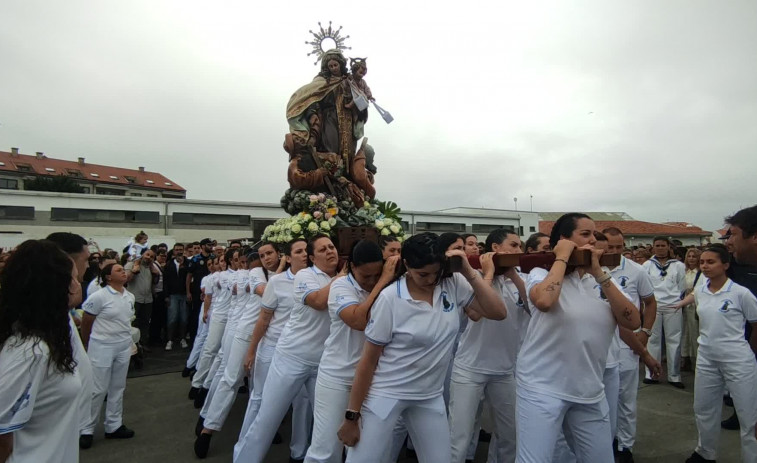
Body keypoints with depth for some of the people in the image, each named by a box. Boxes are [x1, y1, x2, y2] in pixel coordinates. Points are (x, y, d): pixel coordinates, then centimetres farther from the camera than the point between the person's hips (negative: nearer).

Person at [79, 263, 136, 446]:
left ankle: (114, 426, 26)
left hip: (124, 347, 6)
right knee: (98, 390, 2)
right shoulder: (98, 297, -14)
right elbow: (85, 323, -4)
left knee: (117, 388, 13)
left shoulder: (130, 297, 4)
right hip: (102, 347, -6)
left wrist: (126, 339, 14)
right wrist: (88, 346, 6)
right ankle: (87, 429, 19)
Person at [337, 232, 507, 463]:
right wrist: (351, 416, -9)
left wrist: (469, 272, -18)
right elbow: (368, 359, -13)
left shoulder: (454, 284, -7)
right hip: (385, 394, -3)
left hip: (430, 396, 4)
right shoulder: (390, 298, -18)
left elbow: (499, 312, -9)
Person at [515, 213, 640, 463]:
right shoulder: (542, 273, -8)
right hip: (542, 387, -5)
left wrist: (599, 273, -11)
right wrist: (562, 257, -18)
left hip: (590, 391, 5)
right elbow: (543, 301, -31)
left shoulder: (603, 279, 6)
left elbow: (632, 321, -6)